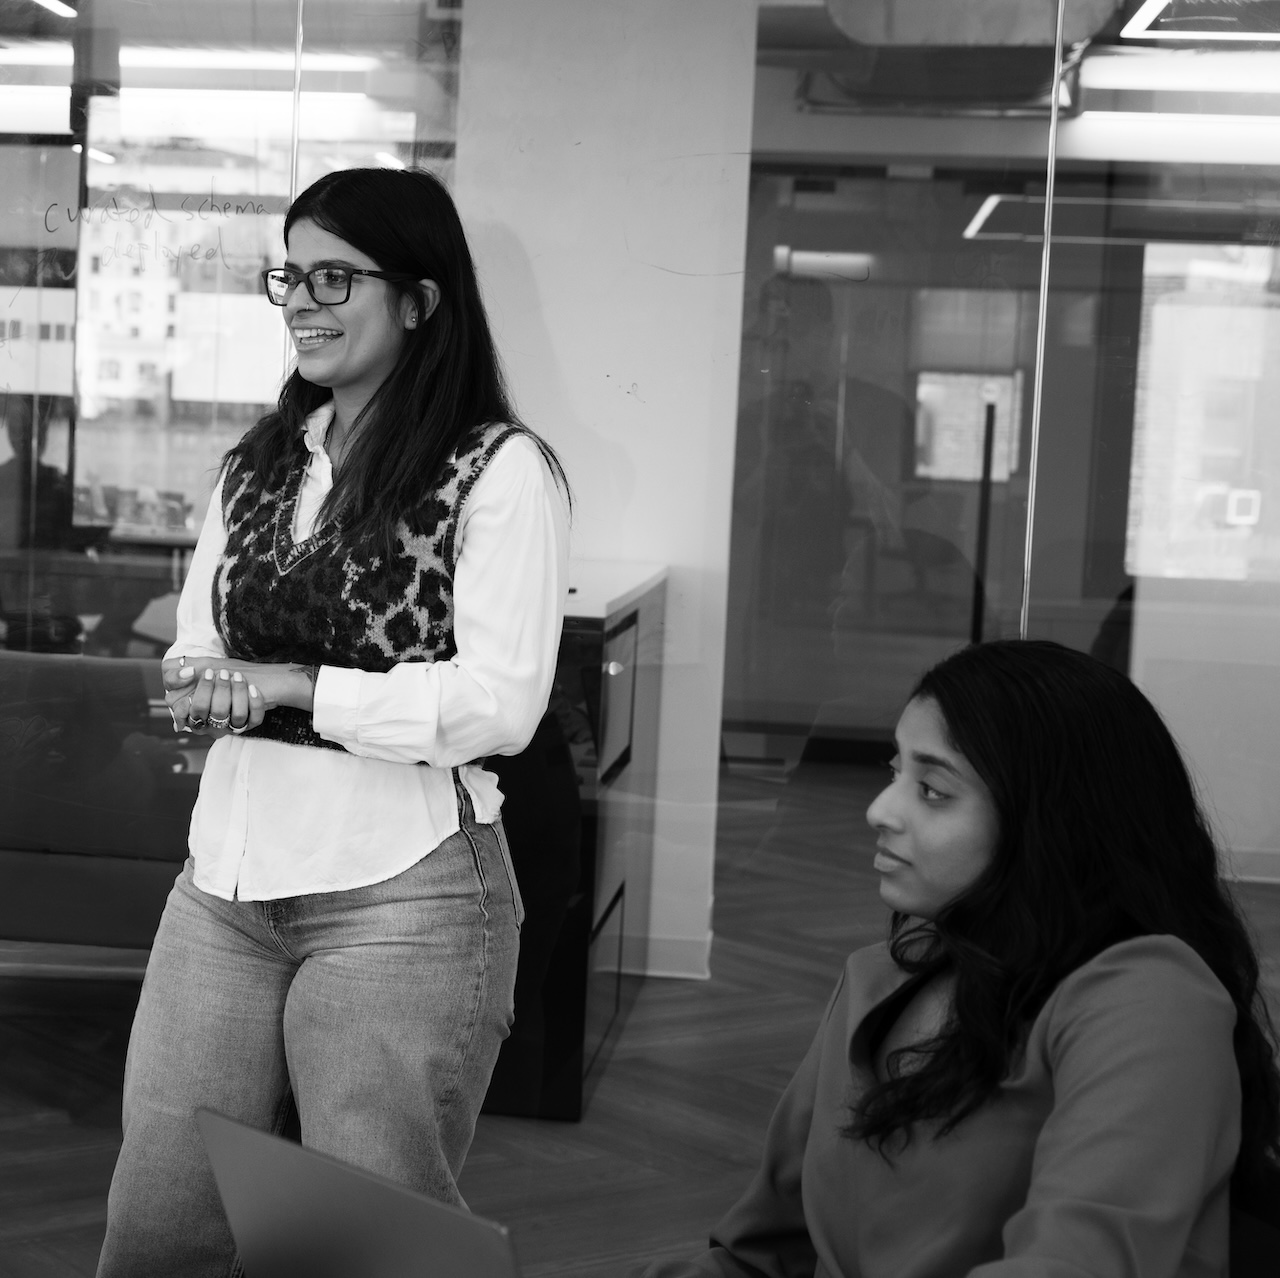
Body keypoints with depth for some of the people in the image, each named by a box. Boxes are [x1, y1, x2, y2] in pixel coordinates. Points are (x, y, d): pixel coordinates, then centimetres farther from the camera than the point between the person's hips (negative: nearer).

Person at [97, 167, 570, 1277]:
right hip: (225, 880, 6)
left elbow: (499, 704, -14)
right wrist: (210, 685, -10)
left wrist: (286, 685, -13)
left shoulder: (500, 469, -7)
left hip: (400, 896, -6)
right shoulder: (258, 464, 15)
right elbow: (194, 650, 14)